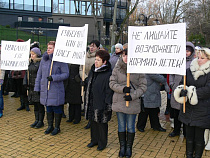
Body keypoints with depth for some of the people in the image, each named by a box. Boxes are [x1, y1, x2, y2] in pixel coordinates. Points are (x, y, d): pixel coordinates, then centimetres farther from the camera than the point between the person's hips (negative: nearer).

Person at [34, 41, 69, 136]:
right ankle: (50, 126, 31)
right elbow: (39, 74, 10)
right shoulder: (44, 59, 5)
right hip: (45, 89, 5)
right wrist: (37, 87, 8)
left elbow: (66, 74, -11)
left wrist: (54, 77, -21)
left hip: (56, 90, -5)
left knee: (56, 109, 7)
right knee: (48, 109, 15)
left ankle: (57, 127, 23)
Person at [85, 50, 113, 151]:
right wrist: (86, 100, 18)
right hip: (91, 103, 7)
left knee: (102, 124, 7)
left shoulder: (108, 74, -16)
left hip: (101, 104, -7)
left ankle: (102, 143, 24)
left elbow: (109, 91, -17)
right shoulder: (92, 71, 9)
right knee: (93, 122, 17)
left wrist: (107, 106, -18)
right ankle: (94, 140, 34)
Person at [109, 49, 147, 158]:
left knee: (130, 127, 10)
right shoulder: (117, 69, 1)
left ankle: (129, 148, 28)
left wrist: (133, 95, -17)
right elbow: (112, 83, -1)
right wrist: (122, 89, -18)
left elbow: (143, 86, -4)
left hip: (133, 103, -2)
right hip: (119, 102, 2)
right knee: (121, 126, 14)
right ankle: (122, 147, 30)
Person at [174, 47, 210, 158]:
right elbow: (182, 84, 6)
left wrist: (190, 92, -21)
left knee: (199, 137, 6)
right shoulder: (190, 70, 8)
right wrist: (182, 90, -16)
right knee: (189, 134, 15)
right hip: (188, 108, 4)